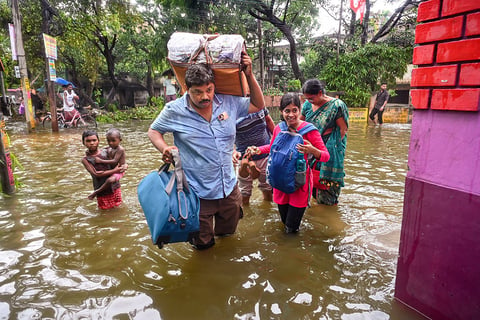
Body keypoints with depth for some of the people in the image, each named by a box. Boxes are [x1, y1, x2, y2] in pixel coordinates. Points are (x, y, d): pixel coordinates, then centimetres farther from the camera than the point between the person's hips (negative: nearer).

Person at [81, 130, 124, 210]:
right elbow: (96, 174, -17)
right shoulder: (85, 159, -6)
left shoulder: (105, 152, 0)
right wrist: (114, 171, -21)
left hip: (114, 186, 3)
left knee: (116, 207, 14)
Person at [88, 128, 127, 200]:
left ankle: (96, 192, -20)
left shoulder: (120, 149, -22)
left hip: (119, 171, -9)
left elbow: (114, 161, -29)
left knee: (110, 180, -33)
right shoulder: (109, 148, 2)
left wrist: (101, 161, -28)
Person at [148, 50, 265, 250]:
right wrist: (164, 148, -17)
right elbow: (154, 131, 4)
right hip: (198, 193, -3)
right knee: (203, 244, 14)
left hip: (229, 188, 4)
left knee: (228, 232, 27)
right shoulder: (174, 110, -10)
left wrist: (249, 75, -4)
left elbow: (258, 105, 8)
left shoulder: (229, 103, -3)